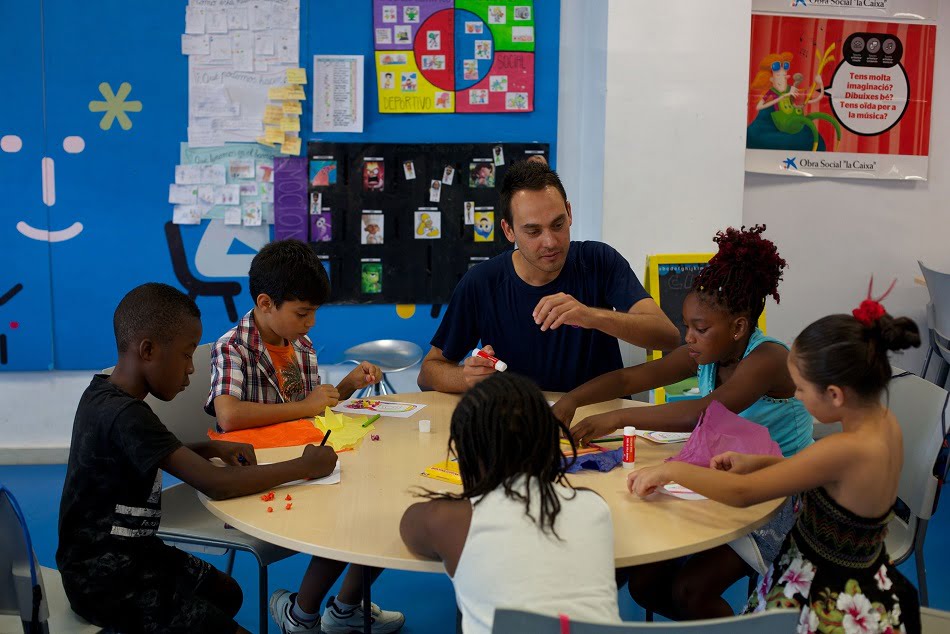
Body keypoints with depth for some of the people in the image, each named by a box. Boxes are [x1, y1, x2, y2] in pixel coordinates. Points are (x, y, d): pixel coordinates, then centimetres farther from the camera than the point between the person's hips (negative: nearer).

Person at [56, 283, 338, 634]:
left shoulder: (104, 393, 2)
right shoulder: (126, 416, -27)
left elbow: (157, 456, 20)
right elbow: (217, 485, -33)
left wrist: (212, 449, 2)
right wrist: (306, 466, -22)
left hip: (125, 552, 10)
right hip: (108, 580, -10)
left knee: (226, 592, 22)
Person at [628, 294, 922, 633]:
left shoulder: (845, 450, -32)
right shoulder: (886, 422, -7)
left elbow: (742, 493, -26)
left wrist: (671, 470, -14)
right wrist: (758, 462, 2)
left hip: (829, 603, -8)